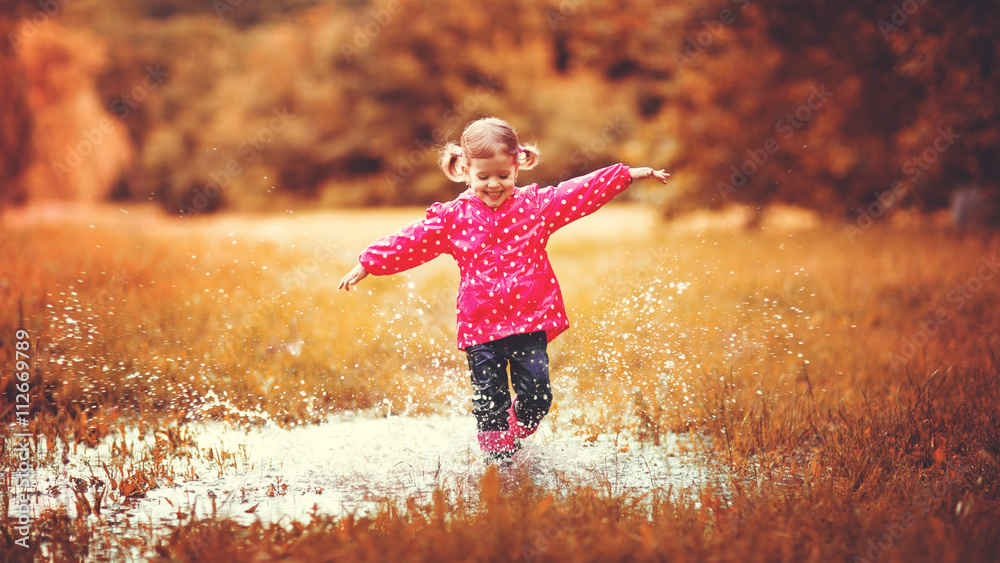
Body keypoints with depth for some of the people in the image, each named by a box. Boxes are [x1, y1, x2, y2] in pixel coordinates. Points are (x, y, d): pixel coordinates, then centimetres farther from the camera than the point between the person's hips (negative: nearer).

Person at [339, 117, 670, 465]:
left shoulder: (536, 205, 2)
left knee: (536, 392, -6)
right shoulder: (453, 217, 1)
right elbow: (411, 242, 3)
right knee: (489, 399, 0)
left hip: (529, 319, 0)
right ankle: (498, 459, 17)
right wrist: (367, 264, 1)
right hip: (480, 323, 0)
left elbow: (583, 192, 2)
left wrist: (630, 174, -2)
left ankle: (518, 434, 25)